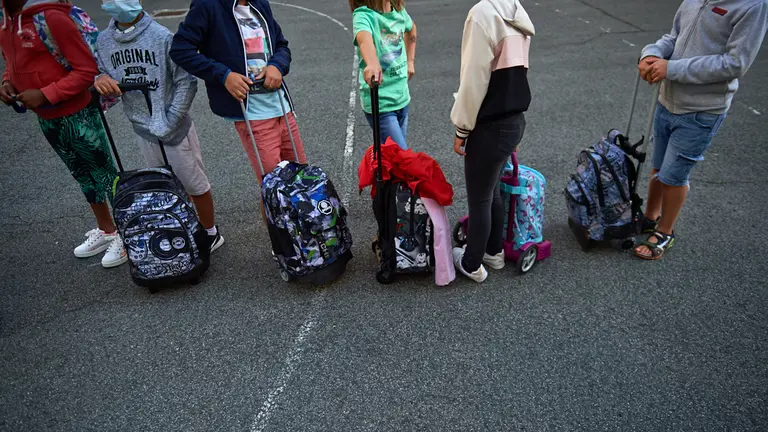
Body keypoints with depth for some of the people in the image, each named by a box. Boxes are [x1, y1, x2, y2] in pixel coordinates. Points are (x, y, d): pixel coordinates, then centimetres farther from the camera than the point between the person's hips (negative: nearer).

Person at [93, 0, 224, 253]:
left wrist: (168, 123, -17)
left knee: (195, 185, 8)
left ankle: (211, 234, 26)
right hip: (143, 131, 5)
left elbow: (186, 82, -14)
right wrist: (102, 81, -15)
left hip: (174, 130, -5)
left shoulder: (162, 37, -15)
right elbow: (103, 74, 10)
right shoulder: (104, 40, 2)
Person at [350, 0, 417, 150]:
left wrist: (410, 61, 23)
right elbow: (364, 38, -41)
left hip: (402, 97, 7)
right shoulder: (363, 15, -17)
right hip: (379, 104, -6)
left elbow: (411, 29, 28)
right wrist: (372, 64, -61)